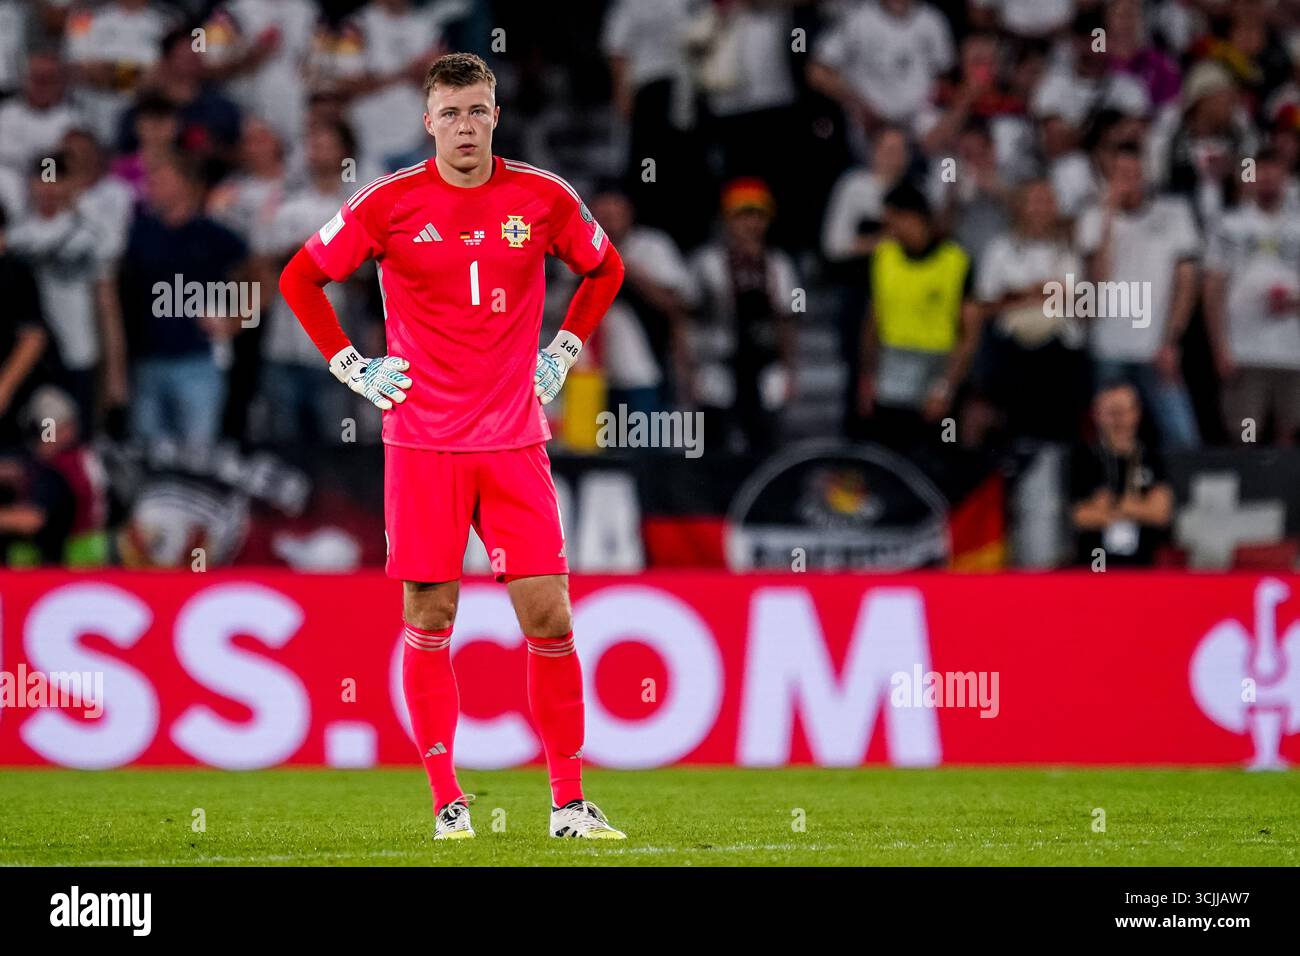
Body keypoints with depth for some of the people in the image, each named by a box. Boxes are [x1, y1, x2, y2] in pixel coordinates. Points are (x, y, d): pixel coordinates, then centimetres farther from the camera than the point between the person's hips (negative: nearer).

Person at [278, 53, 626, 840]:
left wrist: (563, 354, 11)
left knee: (550, 618, -3)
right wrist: (350, 366, 1)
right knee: (429, 621, 0)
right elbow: (300, 278, 8)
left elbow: (605, 269, 21)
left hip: (515, 442, 1)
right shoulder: (390, 204, -3)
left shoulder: (543, 199, 2)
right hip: (423, 443, -1)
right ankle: (447, 802, 9)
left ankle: (570, 804, 4)